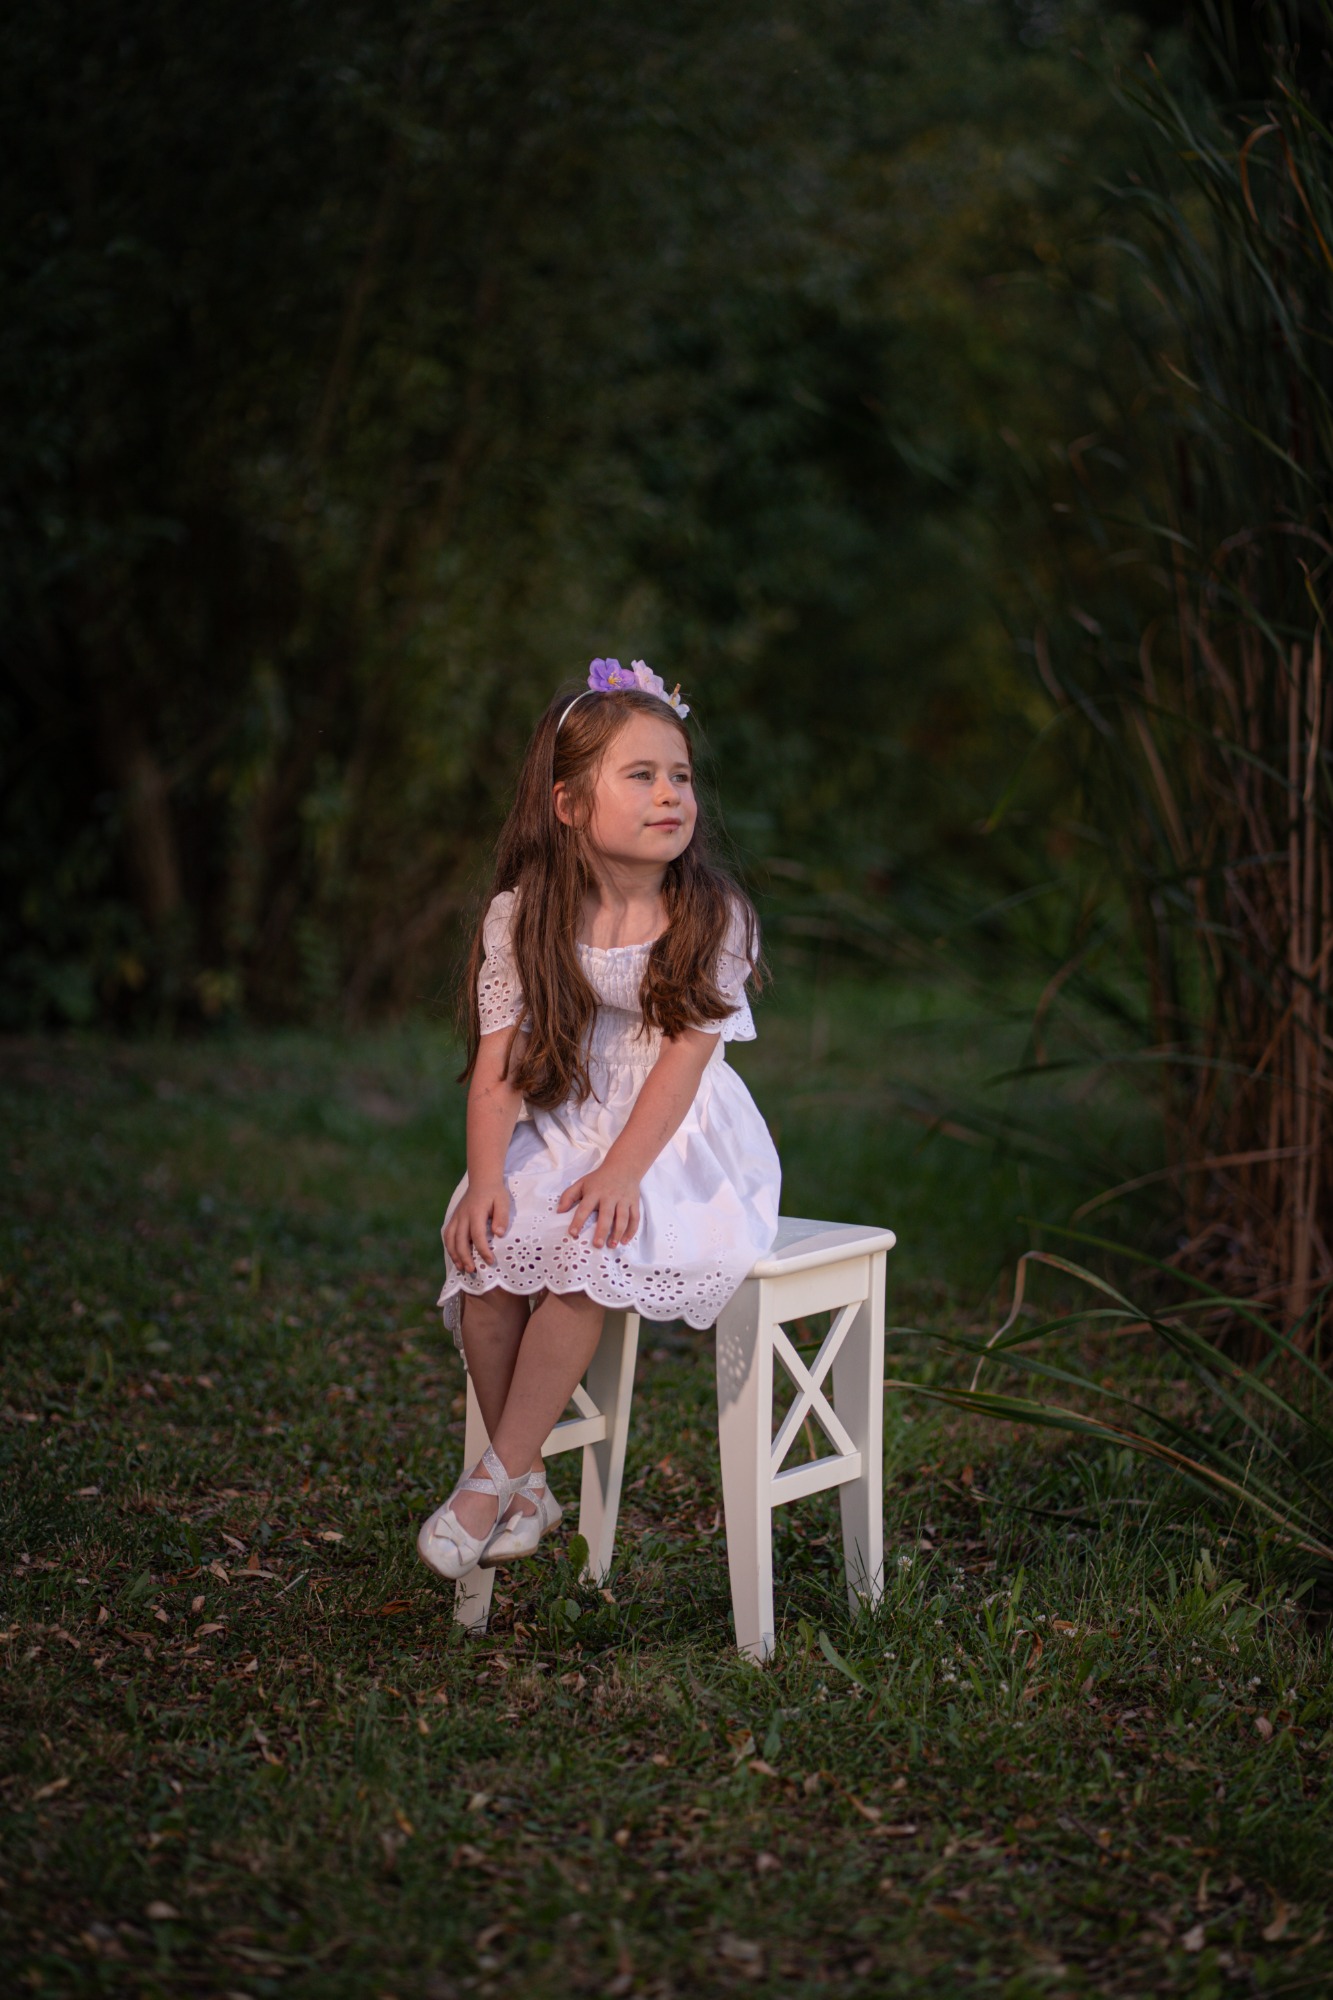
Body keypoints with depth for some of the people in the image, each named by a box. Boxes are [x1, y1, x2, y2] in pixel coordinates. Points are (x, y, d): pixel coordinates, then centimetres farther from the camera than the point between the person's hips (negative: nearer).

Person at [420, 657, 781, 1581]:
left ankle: (497, 1474, -16)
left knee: (590, 1250, -31)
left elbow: (683, 1056, -15)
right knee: (488, 1254, -25)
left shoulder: (714, 917, -7)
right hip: (560, 1133, 3)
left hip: (679, 1145, -2)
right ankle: (529, 1489, -8)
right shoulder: (521, 918, -3)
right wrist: (487, 1178, -23)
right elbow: (500, 1064, -7)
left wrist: (619, 1172, -27)